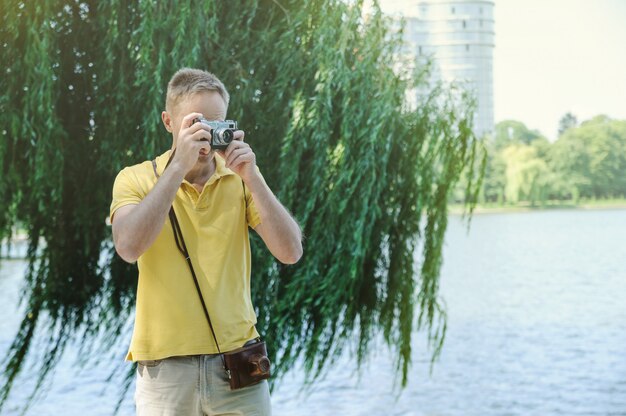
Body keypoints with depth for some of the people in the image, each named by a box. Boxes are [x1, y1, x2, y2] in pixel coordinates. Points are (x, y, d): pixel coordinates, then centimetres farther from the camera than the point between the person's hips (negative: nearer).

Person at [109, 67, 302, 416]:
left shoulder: (240, 178, 4)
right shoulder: (136, 179, 0)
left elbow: (291, 253, -6)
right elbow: (129, 247, -19)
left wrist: (251, 176, -14)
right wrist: (179, 166, -20)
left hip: (237, 359, 2)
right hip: (166, 364, -1)